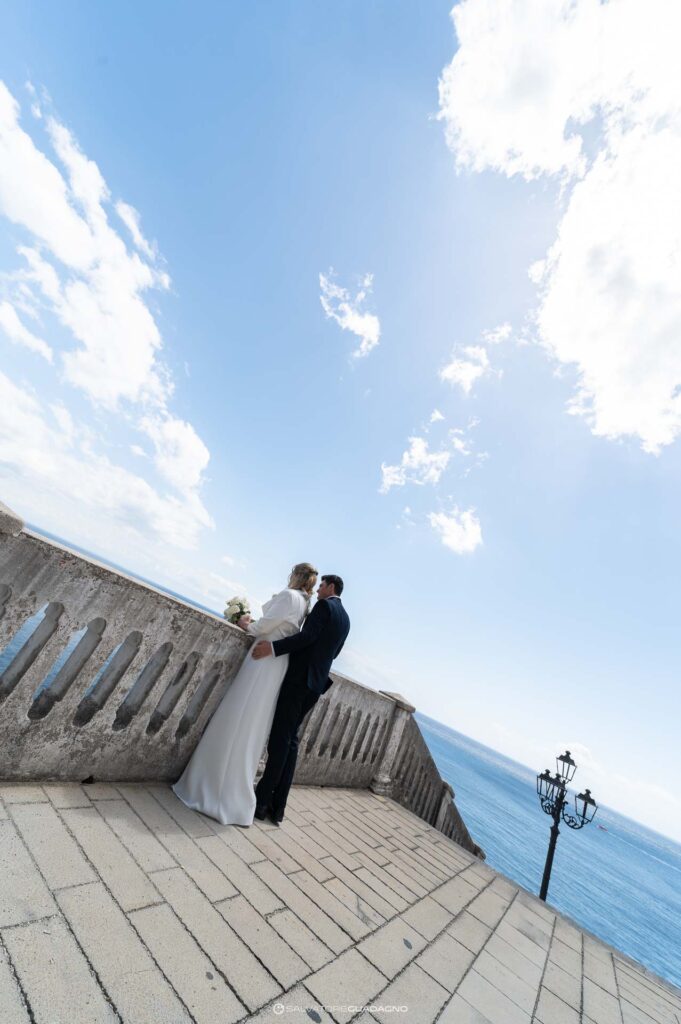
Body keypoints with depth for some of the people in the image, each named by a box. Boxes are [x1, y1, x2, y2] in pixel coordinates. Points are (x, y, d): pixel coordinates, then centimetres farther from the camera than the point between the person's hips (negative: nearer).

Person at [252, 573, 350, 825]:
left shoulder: (324, 606, -9)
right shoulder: (345, 618, 16)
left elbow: (307, 637, -22)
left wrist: (273, 646, -25)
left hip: (300, 677, -8)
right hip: (317, 682, 8)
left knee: (280, 739, 0)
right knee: (290, 740, 13)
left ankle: (262, 801, 8)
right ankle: (277, 806, 18)